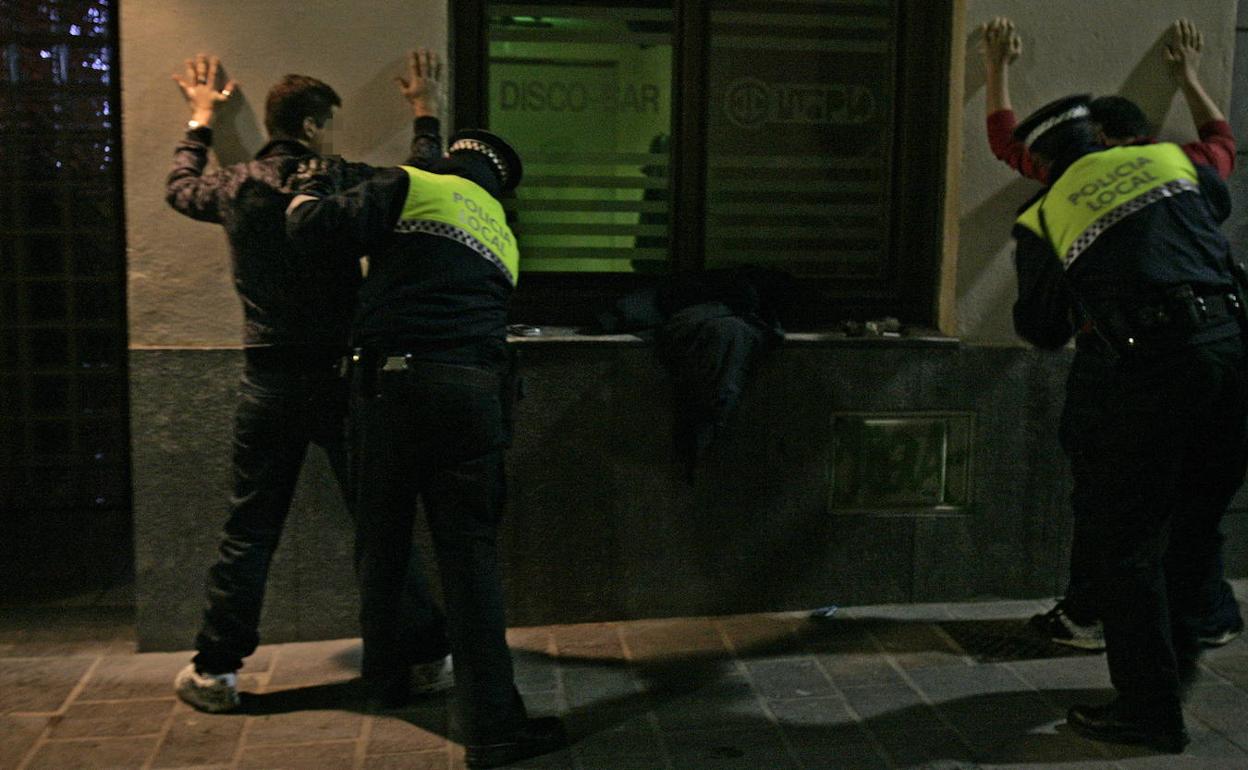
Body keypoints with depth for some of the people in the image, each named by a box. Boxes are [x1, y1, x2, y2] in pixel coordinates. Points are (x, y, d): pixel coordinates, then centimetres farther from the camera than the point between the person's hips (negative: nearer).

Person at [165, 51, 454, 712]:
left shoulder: (236, 189, 2)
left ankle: (215, 671, 16)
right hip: (342, 376, -2)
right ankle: (426, 656, 14)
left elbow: (181, 187, 25)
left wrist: (200, 119, 40)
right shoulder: (344, 182, -7)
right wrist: (425, 114, 25)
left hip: (268, 384, 2)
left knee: (249, 531, 10)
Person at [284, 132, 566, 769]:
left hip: (393, 386, -2)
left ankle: (385, 674, 35)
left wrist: (309, 190, 18)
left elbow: (318, 231, -3)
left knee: (383, 541, 16)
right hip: (475, 395, 3)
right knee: (470, 553, 2)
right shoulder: (503, 238, 23)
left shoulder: (412, 187, 7)